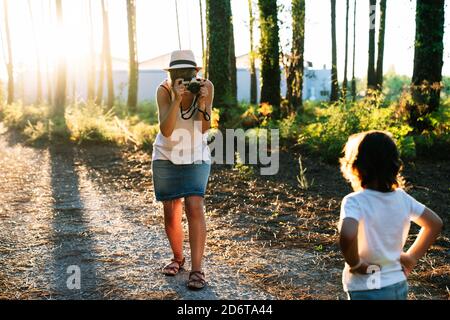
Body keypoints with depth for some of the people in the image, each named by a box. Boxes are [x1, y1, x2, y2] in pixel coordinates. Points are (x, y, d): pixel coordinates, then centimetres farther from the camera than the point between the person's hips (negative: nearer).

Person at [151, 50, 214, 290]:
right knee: (171, 212, 6)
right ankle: (178, 258, 30)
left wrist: (201, 102, -33)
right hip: (166, 156, 1)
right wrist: (176, 100, -39)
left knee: (194, 207, -16)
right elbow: (166, 130, -28)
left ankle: (197, 269, -11)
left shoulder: (206, 87, -15)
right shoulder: (164, 90, -18)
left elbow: (204, 128, -19)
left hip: (196, 157, 0)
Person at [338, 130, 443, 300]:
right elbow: (435, 223, 10)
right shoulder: (401, 197, -1)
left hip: (367, 291, -6)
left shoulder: (355, 201, -21)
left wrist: (355, 264, -21)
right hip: (399, 286, 6)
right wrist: (412, 257, 11)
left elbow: (347, 235, -39)